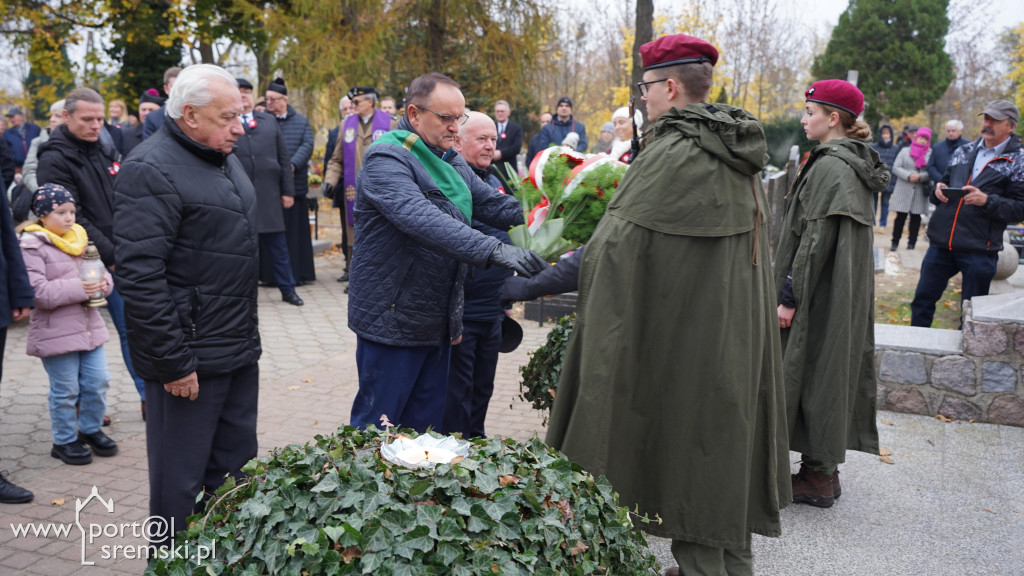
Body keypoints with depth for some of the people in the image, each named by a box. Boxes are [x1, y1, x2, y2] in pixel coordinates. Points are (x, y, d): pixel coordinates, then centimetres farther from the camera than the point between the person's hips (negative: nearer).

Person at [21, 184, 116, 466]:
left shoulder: (79, 238, 12)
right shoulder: (31, 247, -11)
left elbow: (100, 271, 16)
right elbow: (36, 290, -20)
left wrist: (103, 282, -8)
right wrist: (77, 288, -24)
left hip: (89, 325, 6)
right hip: (55, 333, -6)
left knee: (98, 382, 10)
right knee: (65, 390, 3)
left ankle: (90, 429, 30)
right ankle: (64, 441, 20)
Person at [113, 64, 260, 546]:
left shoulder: (224, 159, 14)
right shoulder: (151, 170, -16)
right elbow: (139, 275, -21)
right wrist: (173, 362, -20)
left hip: (239, 350, 9)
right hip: (190, 360, -9)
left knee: (235, 470, 18)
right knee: (181, 482, 4)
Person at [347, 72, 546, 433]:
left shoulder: (452, 163, 14)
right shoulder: (386, 159, -16)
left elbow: (494, 204, 8)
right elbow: (422, 219, -32)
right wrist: (494, 251, -40)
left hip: (437, 320, 8)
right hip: (392, 319, -8)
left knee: (426, 426, 17)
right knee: (375, 430, 3)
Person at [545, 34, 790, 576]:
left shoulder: (673, 153, -18)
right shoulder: (741, 155, 8)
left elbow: (613, 244, -18)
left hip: (684, 342, -8)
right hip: (737, 341, 8)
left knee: (687, 459, 4)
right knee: (726, 450, 18)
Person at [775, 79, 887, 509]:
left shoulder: (830, 166, -18)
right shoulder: (855, 163, 12)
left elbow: (816, 239, -22)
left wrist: (790, 298, -18)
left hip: (821, 297, -10)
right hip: (846, 294, 10)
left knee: (812, 375, -1)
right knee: (832, 373, 14)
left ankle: (817, 478, 9)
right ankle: (824, 469, 25)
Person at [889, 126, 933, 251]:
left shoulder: (931, 154, 4)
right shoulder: (905, 151, 8)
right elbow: (896, 168, -1)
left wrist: (920, 176, -18)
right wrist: (908, 175, -15)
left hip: (920, 191, 0)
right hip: (903, 190, 0)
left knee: (916, 217, 5)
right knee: (900, 216, 0)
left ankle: (911, 243, 12)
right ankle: (895, 242, 9)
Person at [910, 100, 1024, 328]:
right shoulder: (964, 151, 14)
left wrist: (987, 200, -20)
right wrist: (938, 189, 1)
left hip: (979, 249, -4)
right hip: (941, 242, 5)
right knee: (923, 300, 10)